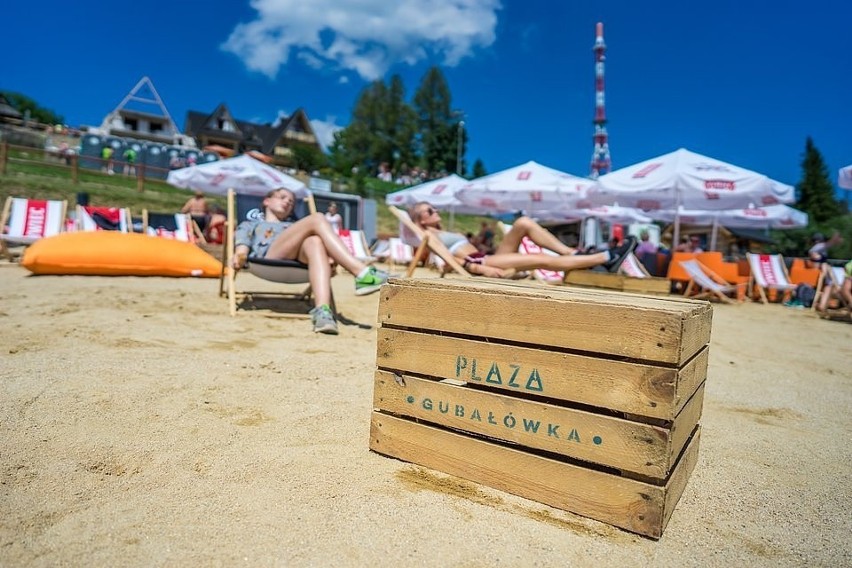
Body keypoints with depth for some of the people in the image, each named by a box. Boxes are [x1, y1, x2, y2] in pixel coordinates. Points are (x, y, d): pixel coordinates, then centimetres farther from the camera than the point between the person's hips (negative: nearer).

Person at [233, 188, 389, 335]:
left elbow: (315, 242, 22)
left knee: (315, 241, -35)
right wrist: (238, 258, -9)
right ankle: (363, 274, -41)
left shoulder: (295, 226, 44)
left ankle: (322, 310, -56)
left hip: (299, 258, 3)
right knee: (317, 218, -23)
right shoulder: (249, 225, 39)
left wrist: (331, 258, 0)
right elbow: (242, 251, 17)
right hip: (269, 258, -2)